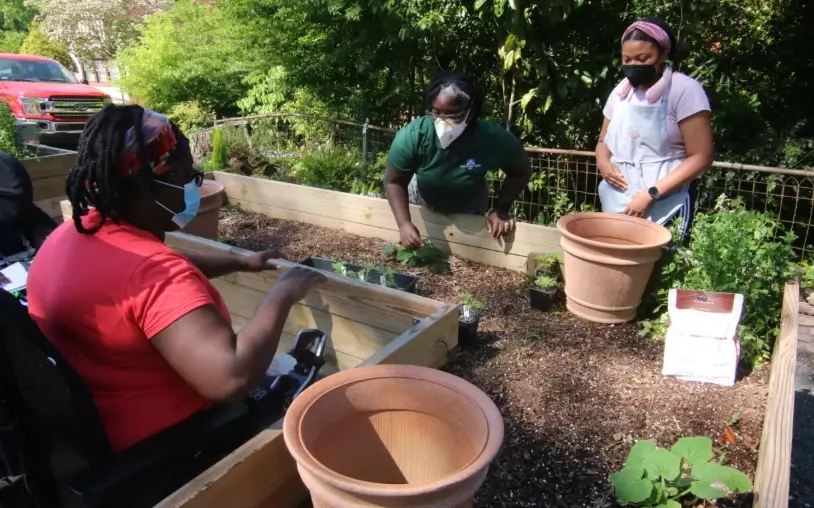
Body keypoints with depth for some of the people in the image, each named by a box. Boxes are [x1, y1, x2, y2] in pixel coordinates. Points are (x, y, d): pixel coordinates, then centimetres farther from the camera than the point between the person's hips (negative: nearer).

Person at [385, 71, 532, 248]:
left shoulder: (494, 140, -36)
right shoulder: (412, 136, -37)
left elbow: (521, 172, -15)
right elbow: (394, 181, -23)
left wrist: (501, 209, -22)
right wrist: (404, 224, -34)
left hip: (468, 208, 0)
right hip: (422, 203, 0)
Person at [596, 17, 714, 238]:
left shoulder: (685, 90, -8)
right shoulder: (620, 91, 10)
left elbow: (701, 157, -11)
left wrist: (651, 194, -20)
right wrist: (603, 163, -3)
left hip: (662, 209, -5)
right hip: (616, 205, 5)